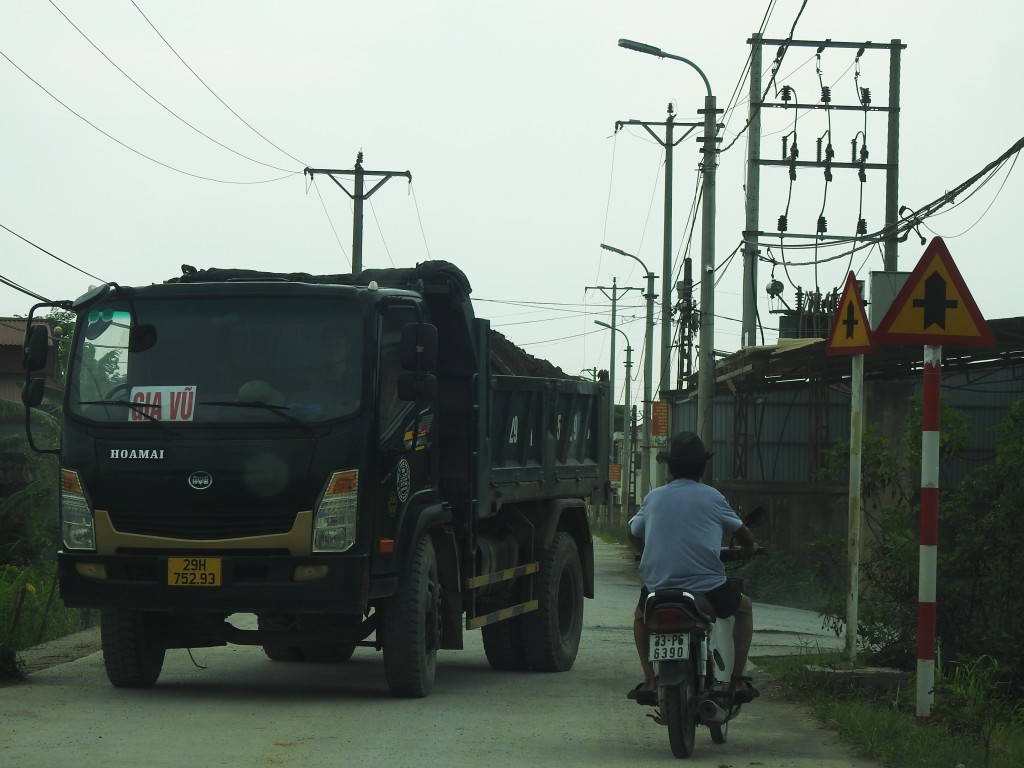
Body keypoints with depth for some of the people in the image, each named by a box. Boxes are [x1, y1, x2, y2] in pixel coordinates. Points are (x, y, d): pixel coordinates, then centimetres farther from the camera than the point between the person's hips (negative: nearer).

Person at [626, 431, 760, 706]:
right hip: (707, 588, -2)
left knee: (641, 614, 35)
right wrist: (750, 548, 38)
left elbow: (634, 534, 24)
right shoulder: (712, 498, 2)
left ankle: (649, 681, 20)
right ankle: (737, 680, 18)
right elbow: (742, 533, 14)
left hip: (658, 588, 2)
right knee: (744, 606, 27)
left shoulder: (653, 498, 9)